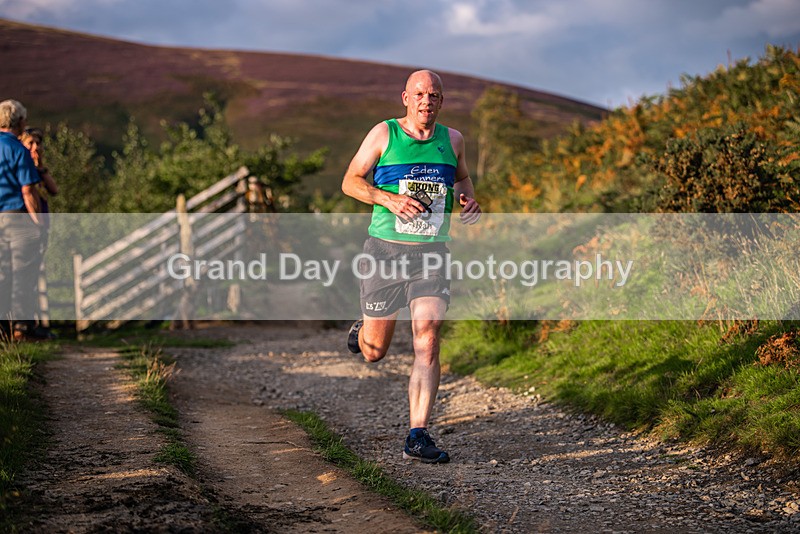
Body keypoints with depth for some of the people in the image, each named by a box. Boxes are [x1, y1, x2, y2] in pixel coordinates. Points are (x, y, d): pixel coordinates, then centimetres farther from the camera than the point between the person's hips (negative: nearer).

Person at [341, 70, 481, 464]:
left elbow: (461, 178, 26)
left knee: (428, 340, -15)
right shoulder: (384, 134, -2)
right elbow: (350, 182, 0)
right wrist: (389, 199, -18)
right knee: (373, 353, 6)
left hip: (431, 254, 2)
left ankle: (417, 436, -11)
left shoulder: (451, 139, 7)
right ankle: (363, 329, 45)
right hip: (385, 250, -2)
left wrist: (469, 201, 3)